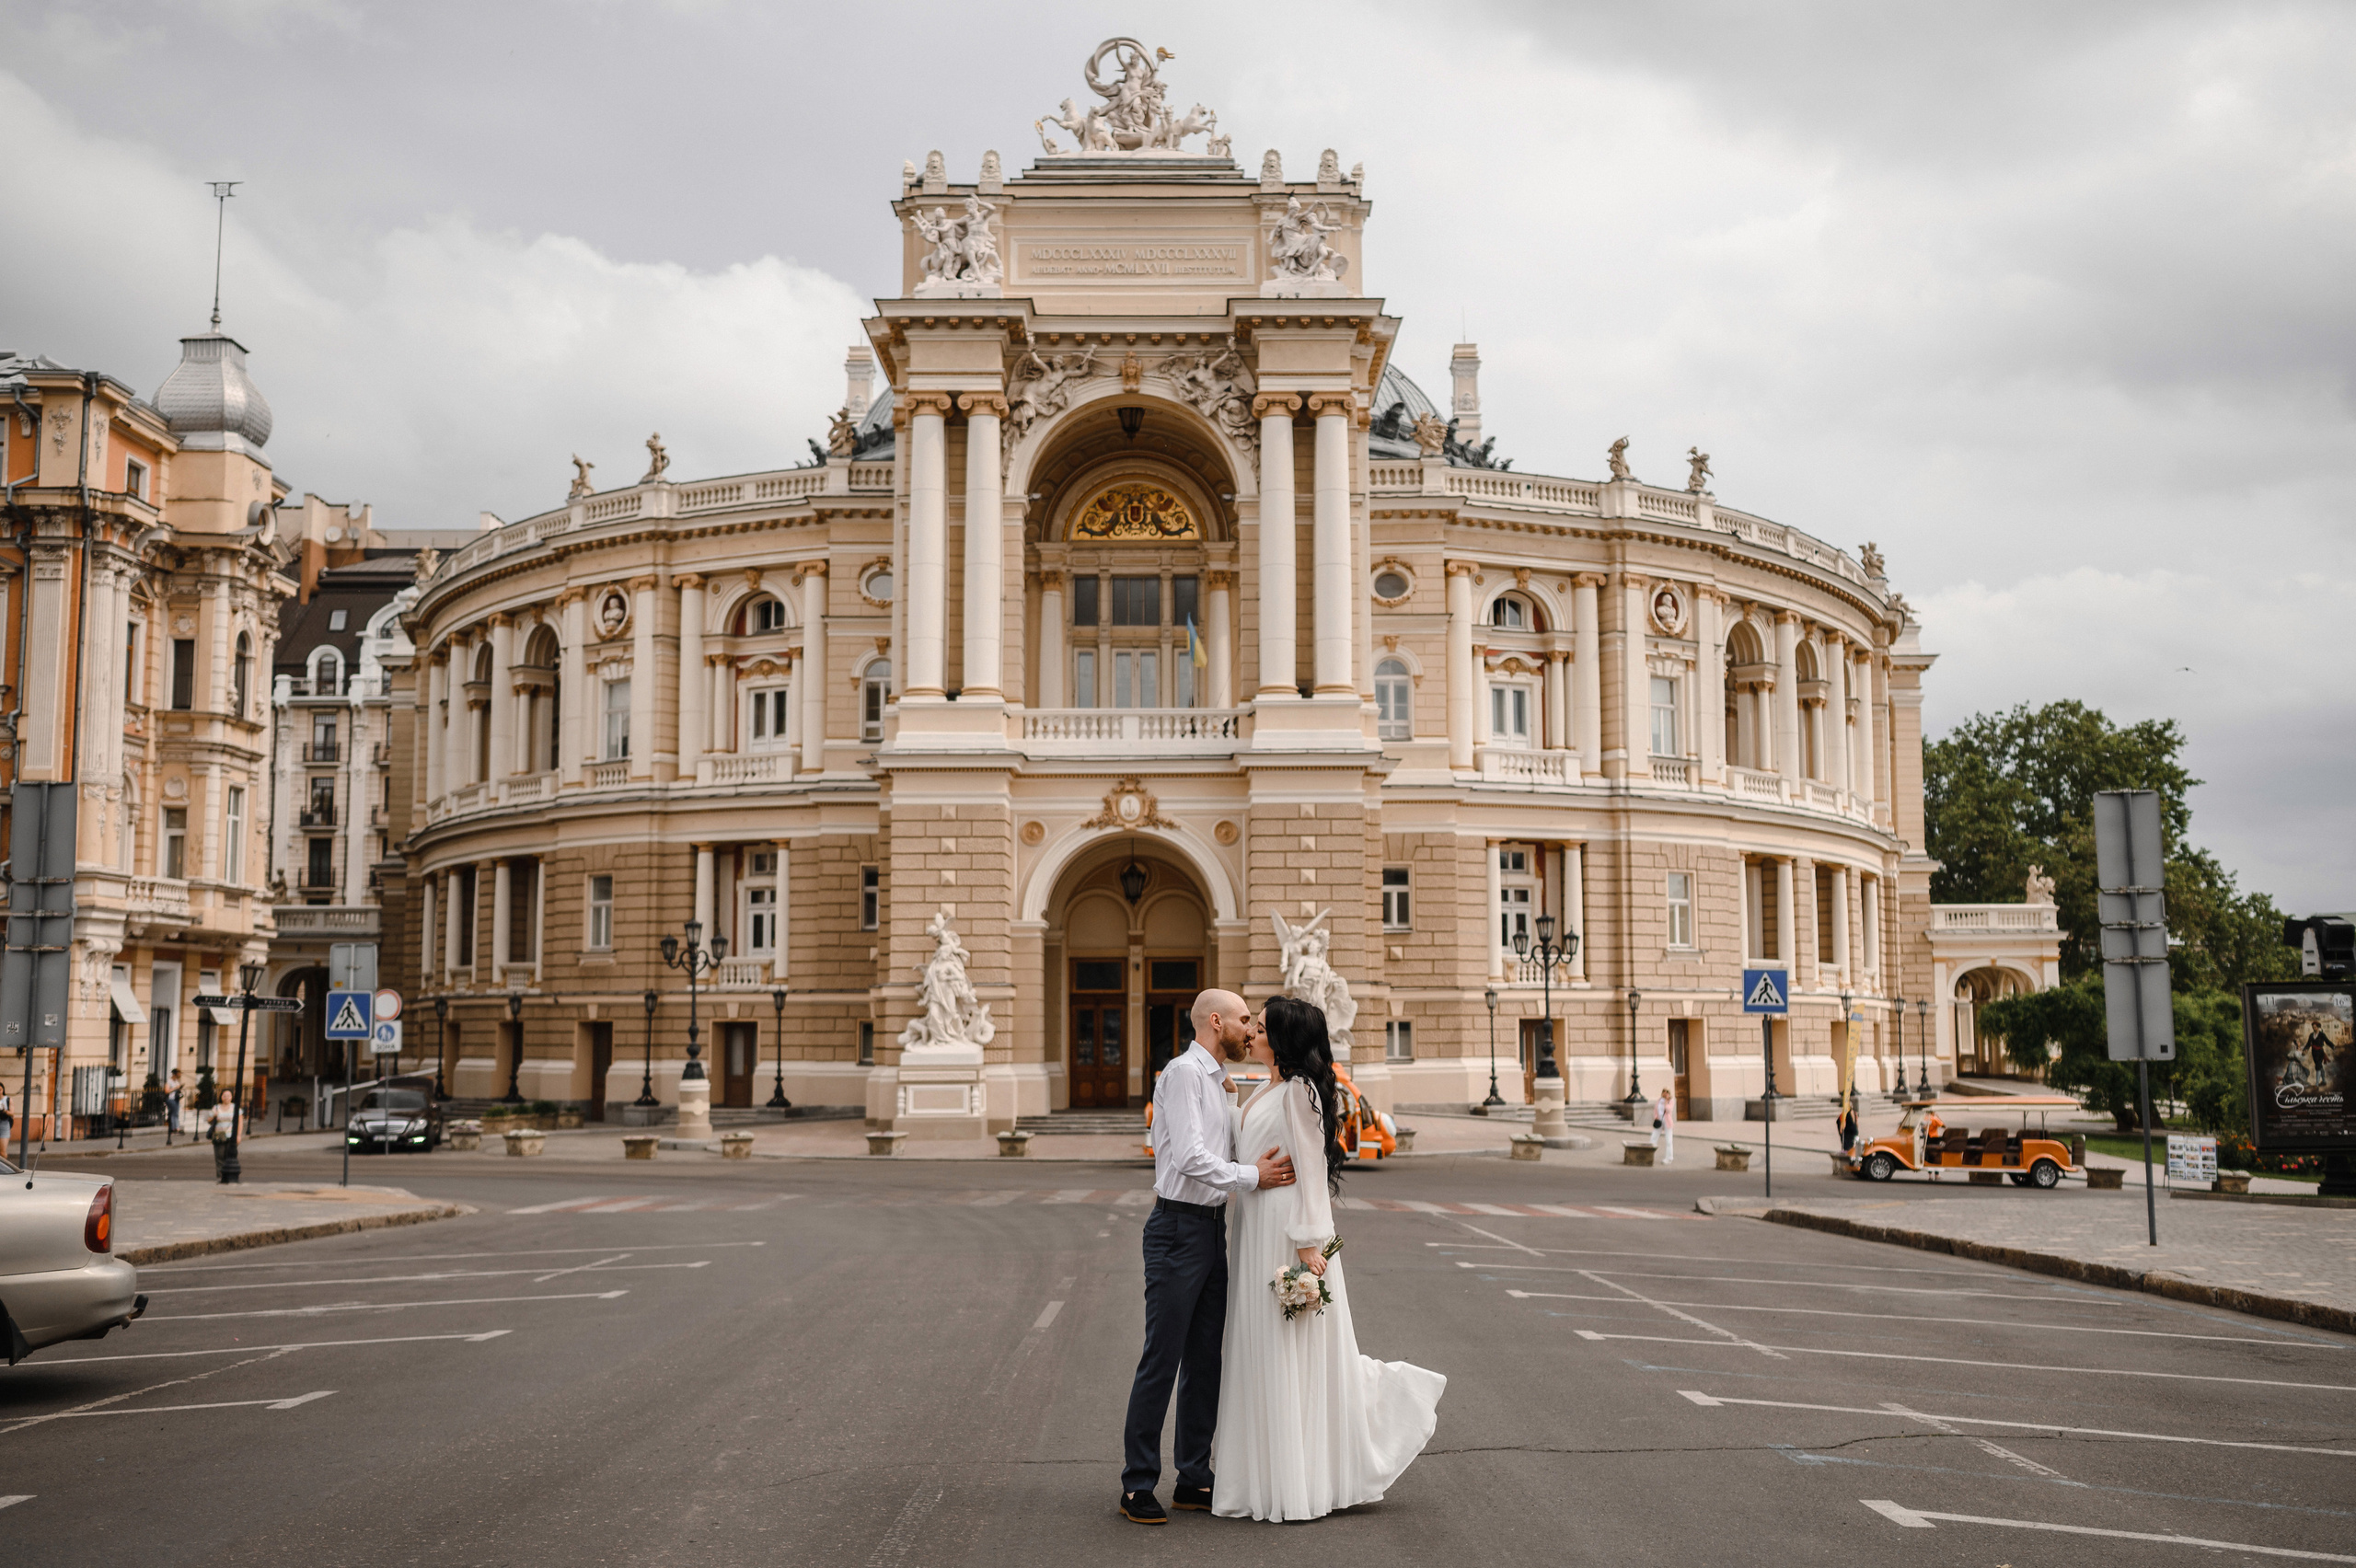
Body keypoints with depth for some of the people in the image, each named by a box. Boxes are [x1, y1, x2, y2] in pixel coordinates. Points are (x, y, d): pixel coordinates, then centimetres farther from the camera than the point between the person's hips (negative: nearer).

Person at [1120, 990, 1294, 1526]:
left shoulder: (1215, 1081, 19)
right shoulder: (1183, 1072, -11)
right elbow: (1190, 1157, -20)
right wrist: (1252, 1176, -14)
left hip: (1212, 1228, 9)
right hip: (1179, 1226, -9)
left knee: (1206, 1360, 11)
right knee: (1162, 1360, -6)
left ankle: (1194, 1479, 18)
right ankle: (1138, 1486, 0)